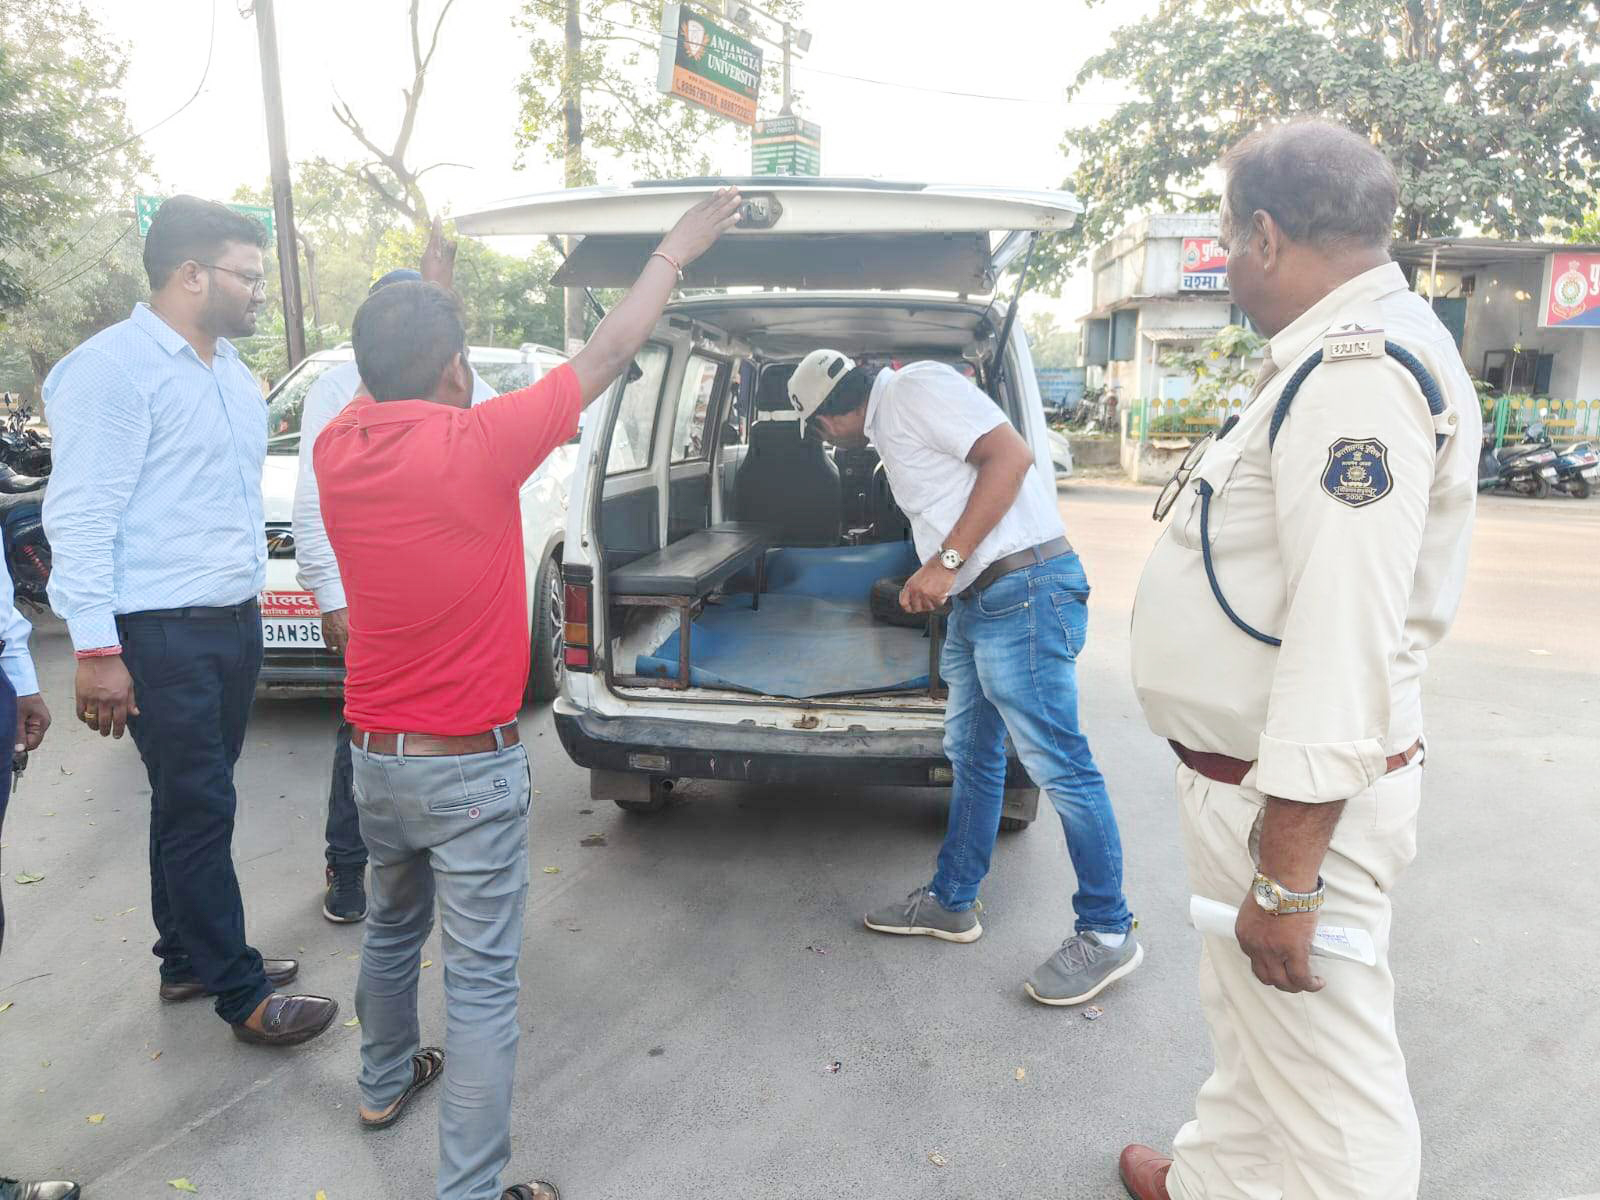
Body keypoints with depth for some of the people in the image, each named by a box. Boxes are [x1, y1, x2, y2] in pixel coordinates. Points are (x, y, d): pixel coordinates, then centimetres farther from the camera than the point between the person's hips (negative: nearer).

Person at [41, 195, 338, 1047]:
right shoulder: (114, 367, -13)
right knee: (199, 809, -1)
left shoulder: (231, 369, 15)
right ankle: (242, 995, 10)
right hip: (161, 634, -8)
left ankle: (187, 960, 31)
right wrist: (96, 650, -20)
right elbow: (80, 516, -17)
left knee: (194, 801, 17)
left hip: (233, 622, 8)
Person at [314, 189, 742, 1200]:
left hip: (376, 754, 7)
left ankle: (387, 1083, 49)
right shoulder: (476, 445, -20)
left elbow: (381, 387, 20)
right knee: (482, 981, 3)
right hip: (470, 768, -7)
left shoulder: (339, 446, -4)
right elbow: (609, 353, -10)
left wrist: (428, 293, 26)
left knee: (394, 925, 27)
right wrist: (677, 251, 4)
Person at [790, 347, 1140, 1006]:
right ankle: (951, 902, 30)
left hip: (1025, 590, -11)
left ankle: (1108, 933, 7)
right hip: (977, 600, 11)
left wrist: (945, 561, -20)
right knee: (971, 756, 17)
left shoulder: (917, 387, -8)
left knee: (1058, 765, -5)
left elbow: (1010, 455, -19)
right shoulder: (889, 424, 21)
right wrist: (929, 580, 33)